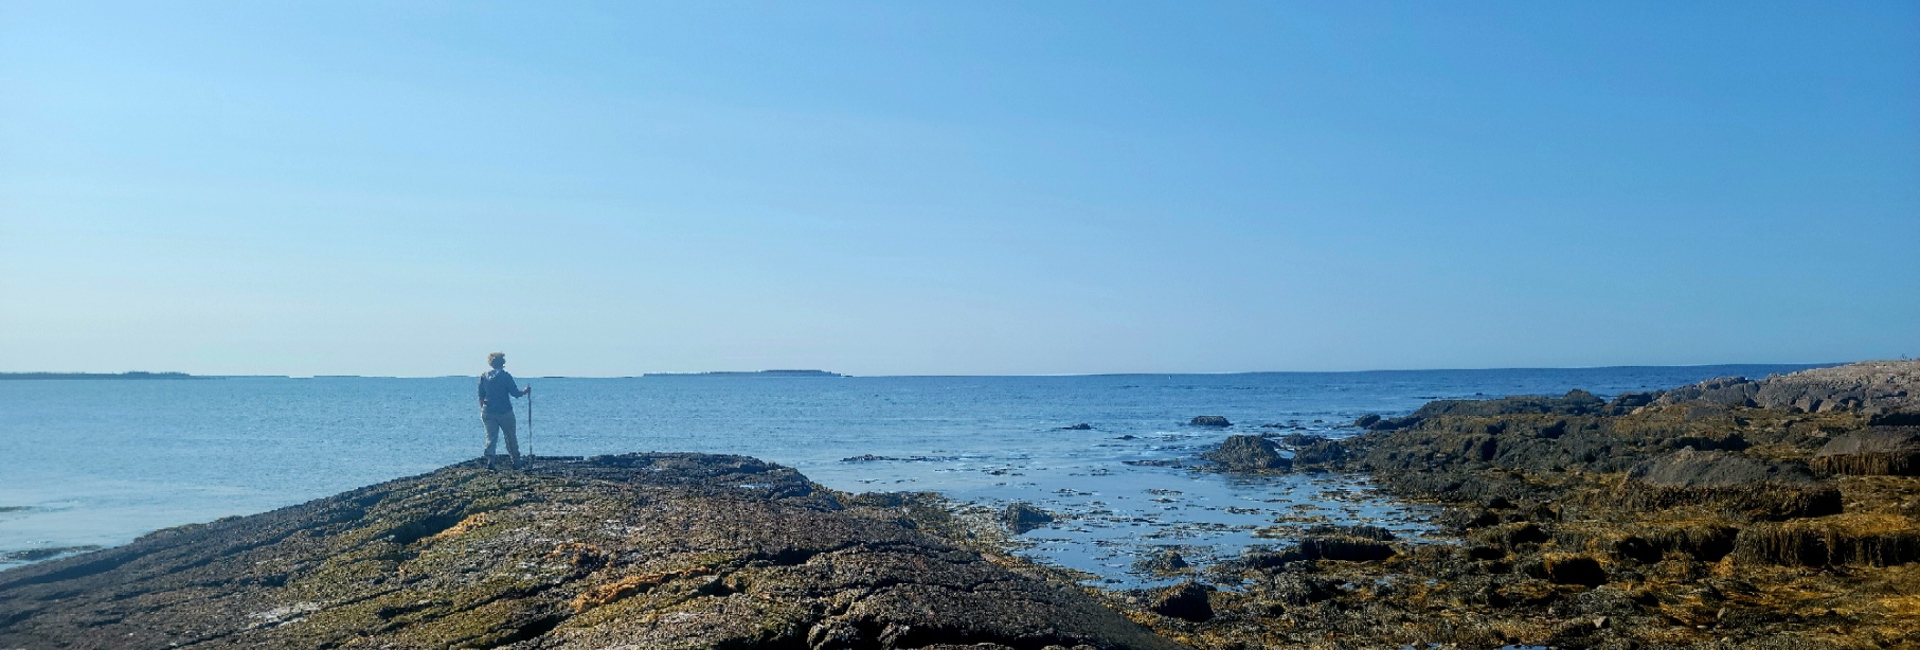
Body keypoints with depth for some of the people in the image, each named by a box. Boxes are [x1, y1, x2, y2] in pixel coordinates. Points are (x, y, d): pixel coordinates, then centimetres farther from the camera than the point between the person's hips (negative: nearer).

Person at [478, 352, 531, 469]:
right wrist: (525, 391, 12)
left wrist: (483, 409, 20)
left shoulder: (484, 376, 5)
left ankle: (489, 459, -13)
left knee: (491, 437, 4)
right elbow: (515, 393, -7)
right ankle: (516, 462, 11)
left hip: (488, 412, 3)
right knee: (510, 438, 7)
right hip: (505, 412, -3)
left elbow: (481, 396, 10)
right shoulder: (505, 376, -8)